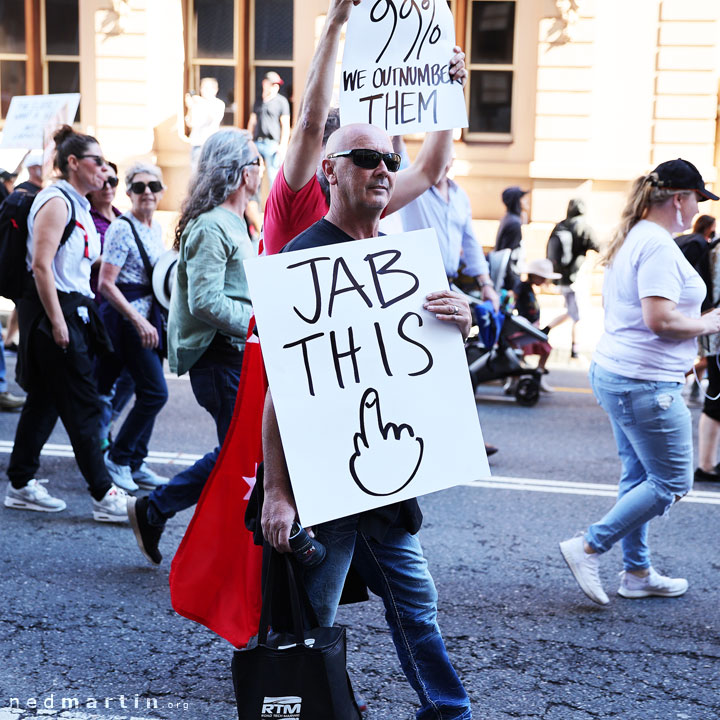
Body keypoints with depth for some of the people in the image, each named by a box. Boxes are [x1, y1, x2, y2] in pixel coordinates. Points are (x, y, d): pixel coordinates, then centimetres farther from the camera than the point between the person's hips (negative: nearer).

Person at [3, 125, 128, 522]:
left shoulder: (78, 204, 18)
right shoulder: (56, 201, -12)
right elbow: (41, 265, -20)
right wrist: (57, 321, -22)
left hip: (71, 311, 10)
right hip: (53, 311, -10)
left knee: (45, 400, 13)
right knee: (82, 405, -6)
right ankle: (104, 495, -1)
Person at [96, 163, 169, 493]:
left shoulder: (156, 229, 12)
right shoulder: (122, 228, -12)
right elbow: (105, 284, -17)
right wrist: (139, 321, -21)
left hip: (149, 318, 8)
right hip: (126, 319, -8)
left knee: (149, 392, 9)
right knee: (156, 392, -10)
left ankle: (135, 463, 18)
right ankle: (117, 457, 4)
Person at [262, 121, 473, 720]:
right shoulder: (304, 256, -11)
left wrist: (459, 325, -7)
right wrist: (276, 490, -21)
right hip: (319, 472, -7)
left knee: (415, 602, 18)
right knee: (310, 623, 2)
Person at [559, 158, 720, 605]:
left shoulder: (630, 239, 14)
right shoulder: (658, 245, -17)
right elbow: (659, 319, -26)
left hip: (614, 372, 10)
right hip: (645, 383, -10)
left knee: (639, 477, 17)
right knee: (672, 484, 0)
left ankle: (637, 572, 26)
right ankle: (588, 548, 2)